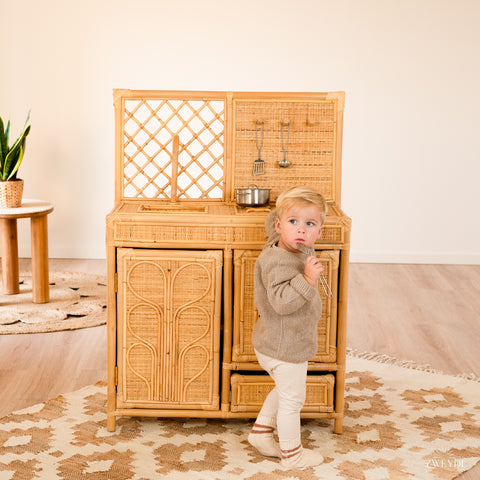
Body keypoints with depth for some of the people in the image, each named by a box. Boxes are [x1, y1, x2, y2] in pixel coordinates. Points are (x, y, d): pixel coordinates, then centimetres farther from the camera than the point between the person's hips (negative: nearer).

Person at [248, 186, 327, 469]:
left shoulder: (297, 250, -1)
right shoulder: (280, 263, -29)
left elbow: (270, 222, 18)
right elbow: (281, 301, -39)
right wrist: (307, 280, -45)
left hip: (283, 345, 10)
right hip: (285, 348, -10)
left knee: (284, 391, 28)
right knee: (292, 399, 7)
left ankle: (261, 433, 40)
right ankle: (292, 454, 24)